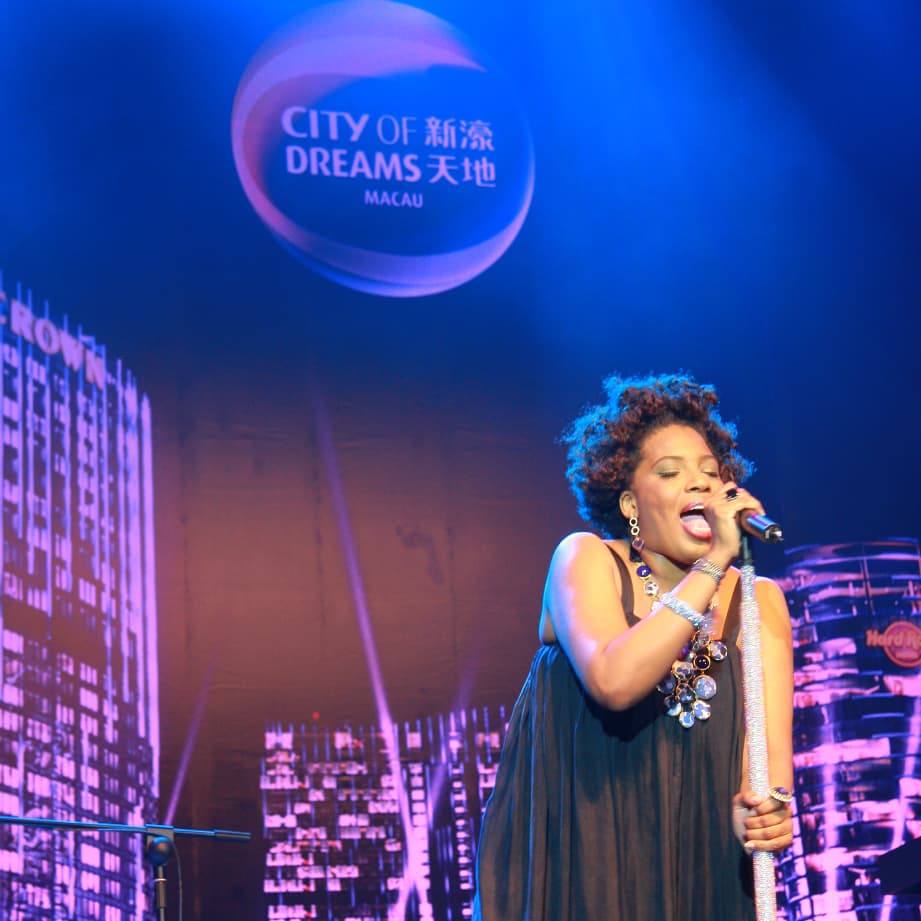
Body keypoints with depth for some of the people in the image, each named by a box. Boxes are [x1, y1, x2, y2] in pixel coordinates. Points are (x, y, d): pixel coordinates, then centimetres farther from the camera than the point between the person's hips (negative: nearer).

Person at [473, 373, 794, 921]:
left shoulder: (758, 602, 0)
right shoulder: (586, 560, -8)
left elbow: (769, 745, -10)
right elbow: (613, 681, -27)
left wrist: (768, 808, -32)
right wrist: (713, 564, -25)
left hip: (695, 871, 3)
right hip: (570, 868, -3)